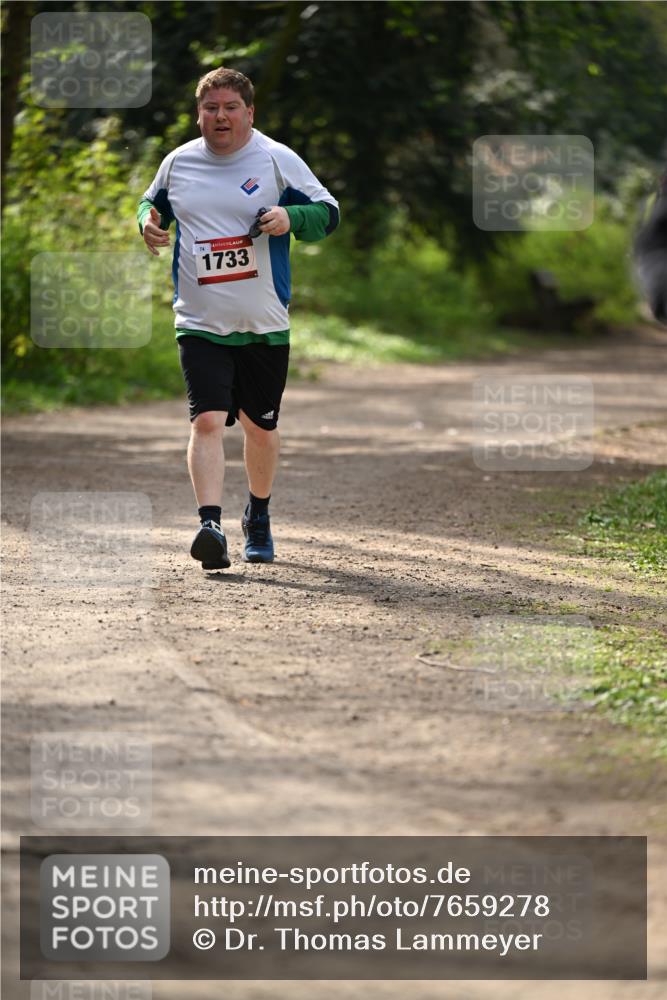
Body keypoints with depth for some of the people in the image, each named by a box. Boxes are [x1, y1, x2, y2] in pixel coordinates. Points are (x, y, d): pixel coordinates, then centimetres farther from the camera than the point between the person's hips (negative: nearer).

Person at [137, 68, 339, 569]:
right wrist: (148, 223, 0)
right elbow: (154, 203, 23)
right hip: (201, 323, 0)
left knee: (260, 426, 12)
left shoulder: (278, 160, -2)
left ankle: (259, 518, 34)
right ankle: (211, 525, -25)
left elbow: (329, 212, 1)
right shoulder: (178, 163, 5)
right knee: (207, 420, -17)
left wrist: (291, 217, -19)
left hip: (265, 324, 0)